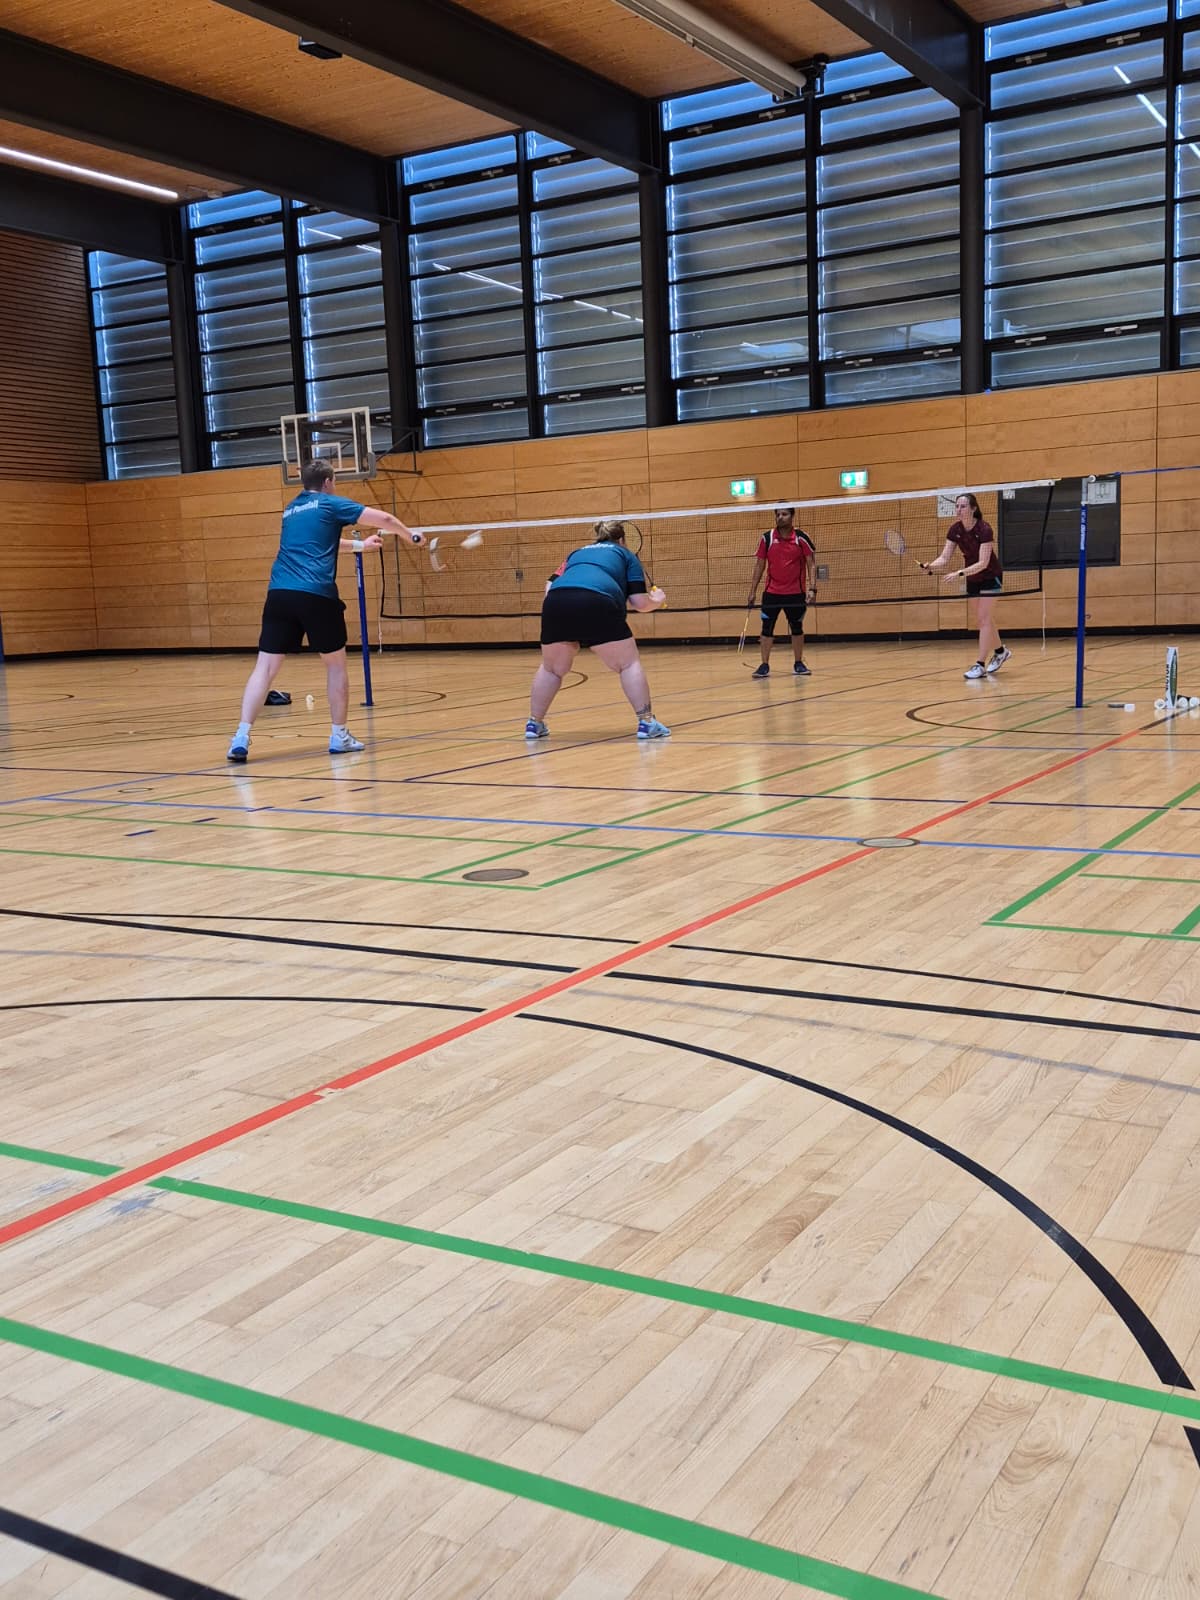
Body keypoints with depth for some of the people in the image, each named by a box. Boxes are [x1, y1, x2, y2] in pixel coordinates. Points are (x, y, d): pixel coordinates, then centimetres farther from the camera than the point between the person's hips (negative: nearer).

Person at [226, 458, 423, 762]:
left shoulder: (290, 511, 26)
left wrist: (359, 544, 55)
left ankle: (241, 737, -12)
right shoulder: (330, 504, 8)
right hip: (316, 595, -5)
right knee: (335, 664, 14)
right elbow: (384, 518, 8)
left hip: (279, 594, 5)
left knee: (265, 667, 0)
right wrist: (411, 535, 27)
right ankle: (339, 735, 18)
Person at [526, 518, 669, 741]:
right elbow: (639, 602, 17)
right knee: (629, 664, 10)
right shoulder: (626, 555, 26)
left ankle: (534, 724, 27)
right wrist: (656, 601, 37)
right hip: (597, 605, -4)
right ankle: (646, 722, 5)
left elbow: (550, 588, 24)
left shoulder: (577, 553, 36)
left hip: (555, 603, 4)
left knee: (551, 668, 23)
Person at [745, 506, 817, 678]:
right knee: (767, 628, -3)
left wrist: (812, 588, -15)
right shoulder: (767, 538, 0)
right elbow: (759, 566, 6)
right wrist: (752, 591, 3)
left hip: (796, 593, 0)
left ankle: (798, 664, 20)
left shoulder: (801, 538, -4)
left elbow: (811, 564, -4)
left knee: (797, 628, 10)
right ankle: (764, 665, 2)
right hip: (772, 592, 1)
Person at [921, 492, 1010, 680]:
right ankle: (1000, 651, 40)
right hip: (973, 579, 7)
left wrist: (959, 573, -44)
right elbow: (944, 559, -14)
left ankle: (980, 665, -13)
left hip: (990, 577, -6)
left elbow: (983, 563, -33)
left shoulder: (984, 530, -28)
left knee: (983, 618, -12)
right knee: (985, 618, 18)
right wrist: (930, 566, -34)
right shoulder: (954, 530, -12)